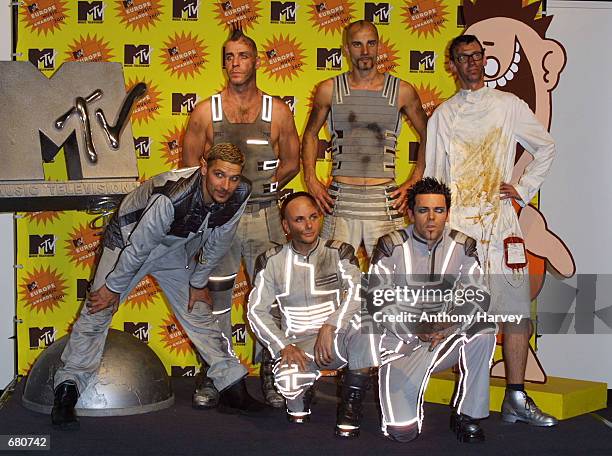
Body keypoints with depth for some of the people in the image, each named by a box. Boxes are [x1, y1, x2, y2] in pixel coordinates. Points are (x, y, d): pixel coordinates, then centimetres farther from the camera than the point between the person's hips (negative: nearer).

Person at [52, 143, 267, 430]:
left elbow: (217, 245, -5)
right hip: (128, 240, -5)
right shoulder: (171, 197, -41)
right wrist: (113, 287, -18)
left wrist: (198, 282, 4)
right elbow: (138, 247, -29)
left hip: (175, 251, 5)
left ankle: (234, 391, 14)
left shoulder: (239, 196, -23)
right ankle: (67, 393, -4)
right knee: (97, 312, -10)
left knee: (199, 315, 8)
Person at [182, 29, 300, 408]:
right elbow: (190, 163, 8)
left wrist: (266, 186, -1)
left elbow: (292, 161, 11)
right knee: (216, 295, 6)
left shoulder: (278, 111, 4)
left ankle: (270, 373, 17)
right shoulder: (206, 112, 4)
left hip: (264, 215, 0)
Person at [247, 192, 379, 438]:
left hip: (339, 334, 0)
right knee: (287, 378, -34)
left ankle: (351, 405, -15)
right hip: (300, 344, 0)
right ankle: (300, 398, 8)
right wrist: (283, 346, -13)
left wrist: (329, 327, -28)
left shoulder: (339, 252, 1)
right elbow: (256, 311, 2)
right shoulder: (272, 261, 5)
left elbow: (357, 292, -14)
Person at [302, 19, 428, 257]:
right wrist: (311, 180, 8)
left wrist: (414, 183, 7)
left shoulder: (402, 91, 5)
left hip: (385, 200, 0)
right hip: (340, 199, 0)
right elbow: (310, 135, 19)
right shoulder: (329, 90, 7)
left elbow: (427, 137, 15)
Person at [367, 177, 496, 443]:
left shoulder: (463, 247, 3)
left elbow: (477, 296, -6)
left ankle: (467, 416, -12)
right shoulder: (391, 247, -5)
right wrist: (415, 330, -24)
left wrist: (452, 325, -25)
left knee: (483, 330, -29)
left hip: (448, 338, 3)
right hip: (401, 342, -2)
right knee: (403, 431, -18)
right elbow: (378, 301, -12)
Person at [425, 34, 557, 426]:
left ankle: (517, 398, 5)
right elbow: (432, 176, 14)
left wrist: (524, 189, 6)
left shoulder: (509, 105, 10)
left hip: (500, 222, 0)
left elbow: (546, 147, 17)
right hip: (457, 227, 0)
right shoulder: (443, 115, 12)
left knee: (517, 313, -3)